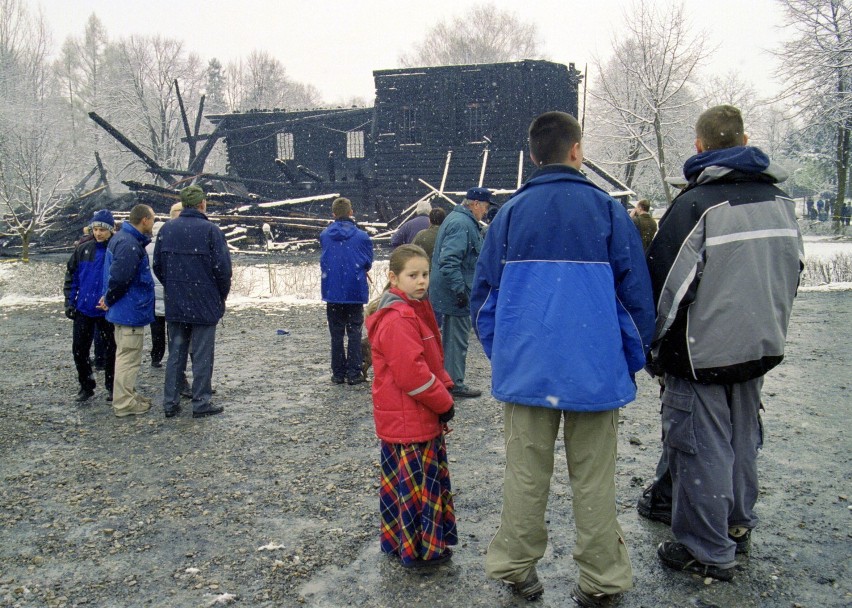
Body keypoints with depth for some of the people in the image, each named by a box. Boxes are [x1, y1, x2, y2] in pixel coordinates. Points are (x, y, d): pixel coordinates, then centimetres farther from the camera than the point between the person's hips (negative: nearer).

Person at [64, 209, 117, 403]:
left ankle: (112, 387, 22)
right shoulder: (83, 249, 2)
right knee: (79, 348, 7)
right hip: (83, 308, 4)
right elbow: (71, 276, 8)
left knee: (110, 349, 7)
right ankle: (86, 386, 23)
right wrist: (69, 302, 3)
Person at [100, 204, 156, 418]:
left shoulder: (122, 238, 13)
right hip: (131, 310, -11)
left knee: (126, 354, 20)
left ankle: (128, 395, 32)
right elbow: (119, 277, -26)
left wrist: (109, 298, 13)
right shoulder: (129, 244, -22)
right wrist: (109, 300, -11)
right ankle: (124, 403, 6)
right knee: (128, 356, -2)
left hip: (125, 309, 11)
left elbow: (118, 277, 18)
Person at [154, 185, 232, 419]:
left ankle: (170, 403, 15)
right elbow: (223, 267, -12)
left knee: (175, 353, 12)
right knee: (202, 355, 3)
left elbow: (157, 265, 10)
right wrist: (222, 295, 3)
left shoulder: (166, 229, 4)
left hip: (174, 303, 5)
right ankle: (201, 403, 8)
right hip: (205, 304, -5)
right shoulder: (210, 230, -11)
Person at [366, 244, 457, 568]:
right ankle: (419, 550, 16)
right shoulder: (398, 318, -22)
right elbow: (411, 372, -25)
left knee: (413, 479, 20)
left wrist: (443, 389, 7)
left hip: (421, 417, 10)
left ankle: (399, 541, 35)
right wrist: (444, 402, -15)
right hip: (407, 419, -10)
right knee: (415, 481, 2)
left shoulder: (415, 309, 12)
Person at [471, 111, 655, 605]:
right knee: (594, 480, 8)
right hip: (596, 370, -2)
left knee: (526, 473, 13)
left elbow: (483, 294, 7)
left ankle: (517, 567, 25)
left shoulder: (509, 213, 4)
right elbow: (637, 293, 0)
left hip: (525, 370, 2)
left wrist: (500, 354, 16)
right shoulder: (608, 210, -2)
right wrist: (635, 359, 11)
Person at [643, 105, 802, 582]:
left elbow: (667, 284, -17)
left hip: (703, 353, -7)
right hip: (760, 348, 7)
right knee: (743, 440, 21)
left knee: (703, 448, 3)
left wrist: (657, 347, -3)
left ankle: (708, 552, 13)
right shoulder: (780, 198, 6)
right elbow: (793, 270, 16)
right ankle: (739, 528, 37)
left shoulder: (697, 203, -17)